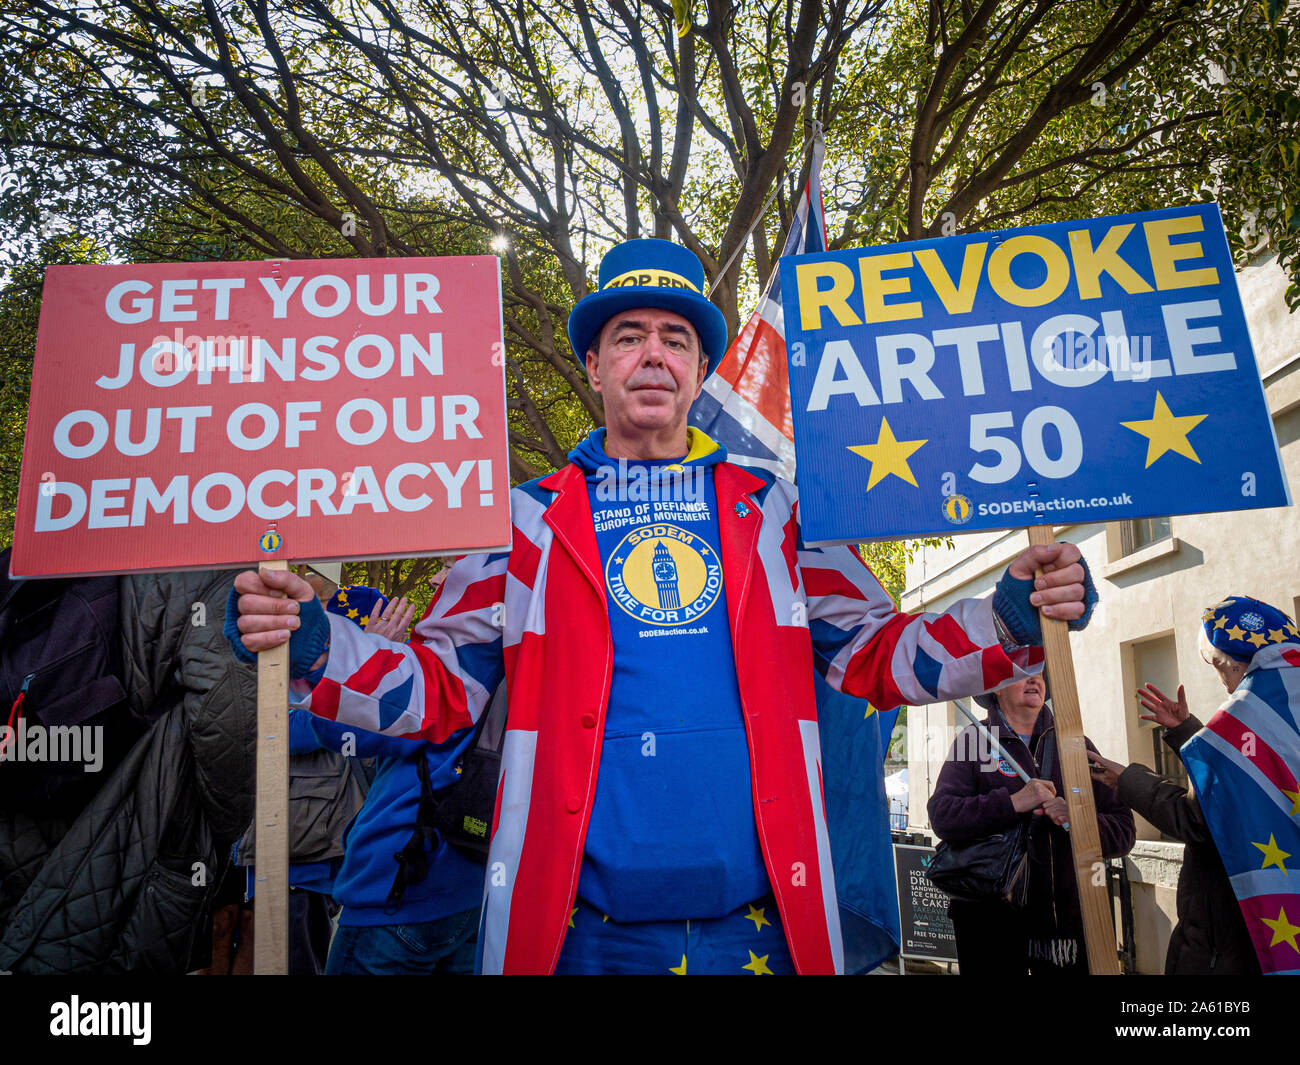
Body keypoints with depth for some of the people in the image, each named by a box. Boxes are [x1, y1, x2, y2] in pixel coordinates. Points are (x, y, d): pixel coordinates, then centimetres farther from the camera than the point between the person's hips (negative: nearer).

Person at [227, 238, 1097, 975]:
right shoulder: (531, 520, 6)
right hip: (584, 929, -1)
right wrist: (311, 643, -15)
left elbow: (870, 653, 8)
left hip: (758, 921, 2)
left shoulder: (772, 512, 9)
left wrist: (1011, 618, -8)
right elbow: (441, 688, 3)